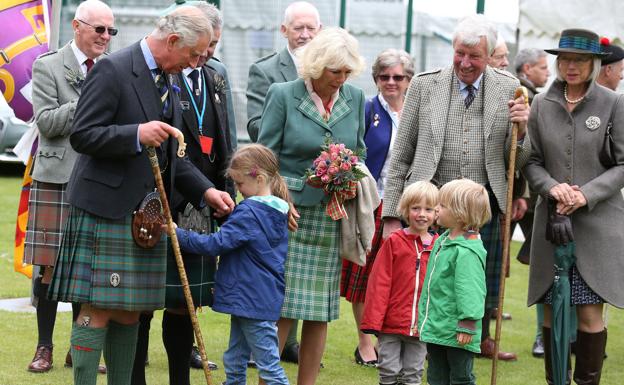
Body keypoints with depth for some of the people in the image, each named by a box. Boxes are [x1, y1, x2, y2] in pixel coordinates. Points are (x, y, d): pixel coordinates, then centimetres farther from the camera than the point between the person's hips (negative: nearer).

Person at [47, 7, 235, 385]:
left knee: (130, 311, 10)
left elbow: (171, 155, 20)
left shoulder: (166, 81, 15)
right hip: (106, 208, -8)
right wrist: (137, 135, -27)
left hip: (145, 214, 8)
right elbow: (82, 136, -16)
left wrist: (206, 191, 7)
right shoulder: (112, 70, -11)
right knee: (99, 309, -7)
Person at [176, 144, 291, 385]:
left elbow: (216, 244, -21)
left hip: (253, 300, -10)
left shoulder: (249, 213, -17)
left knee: (269, 365, -6)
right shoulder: (278, 211, 11)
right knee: (234, 362, 16)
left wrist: (178, 234, -17)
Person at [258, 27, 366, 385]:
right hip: (289, 211, -4)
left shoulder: (355, 98, 6)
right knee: (282, 307, -7)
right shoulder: (283, 95, -5)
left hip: (332, 217, 4)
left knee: (321, 310, 5)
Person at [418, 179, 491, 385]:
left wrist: (467, 325, -23)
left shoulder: (467, 251, -20)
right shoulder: (443, 240, 11)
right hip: (436, 327, 10)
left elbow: (469, 291, -23)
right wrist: (425, 317, 23)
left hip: (456, 332, -10)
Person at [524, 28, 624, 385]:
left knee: (590, 312, -5)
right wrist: (552, 186, -11)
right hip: (552, 220, 3)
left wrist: (587, 195, -13)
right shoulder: (542, 104, 7)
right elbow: (532, 161, 9)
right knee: (552, 311, 4)